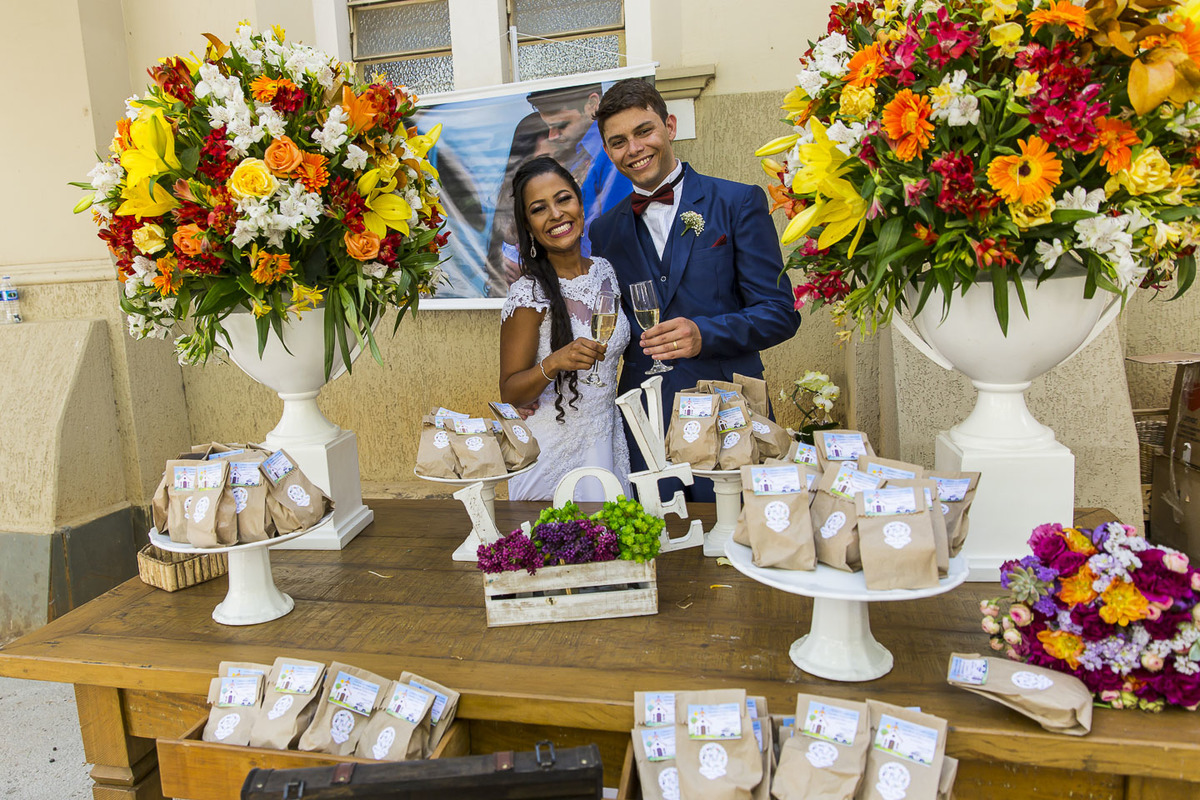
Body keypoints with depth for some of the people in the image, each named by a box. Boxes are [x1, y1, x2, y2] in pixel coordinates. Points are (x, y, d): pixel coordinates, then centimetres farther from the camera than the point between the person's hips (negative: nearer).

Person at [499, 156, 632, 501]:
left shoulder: (604, 270, 1)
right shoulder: (529, 293, -17)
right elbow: (509, 392, -14)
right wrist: (554, 364, -30)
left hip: (608, 444, 6)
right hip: (552, 456, -5)